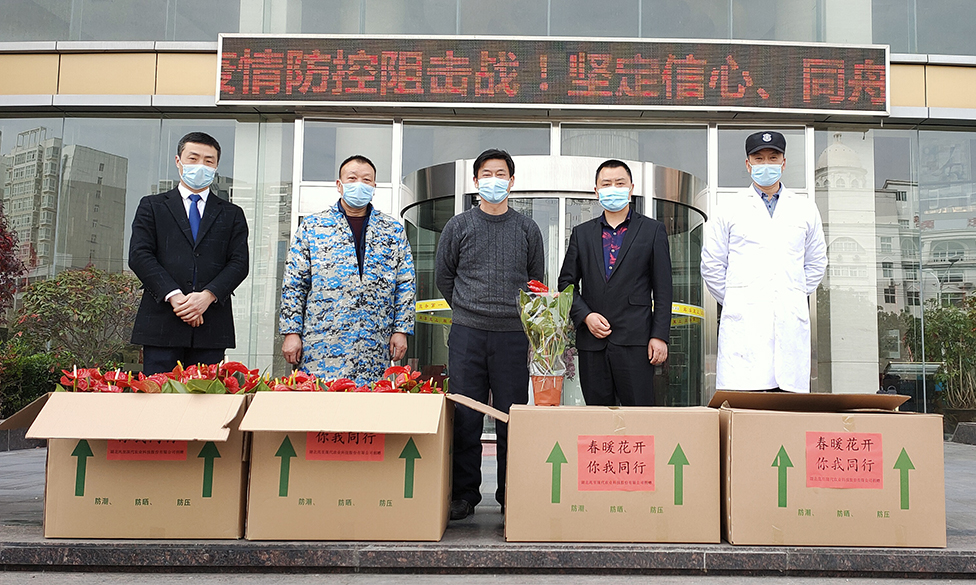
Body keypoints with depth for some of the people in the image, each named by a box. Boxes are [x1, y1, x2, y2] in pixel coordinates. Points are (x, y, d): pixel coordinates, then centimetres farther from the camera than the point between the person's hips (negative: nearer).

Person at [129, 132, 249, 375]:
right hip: (161, 325, -1)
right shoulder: (152, 206, 13)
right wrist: (173, 295, -13)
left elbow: (239, 263, 5)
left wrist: (208, 295, -12)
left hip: (212, 327, 1)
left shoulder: (232, 214, 16)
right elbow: (139, 255, 1)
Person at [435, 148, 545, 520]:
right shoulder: (458, 226, 8)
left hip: (513, 336, 0)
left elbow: (537, 279, 18)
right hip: (467, 335, 0)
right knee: (466, 417, 1)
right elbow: (443, 276, 16)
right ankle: (465, 494, 12)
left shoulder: (527, 229, 10)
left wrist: (519, 314, 12)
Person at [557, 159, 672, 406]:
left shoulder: (653, 230, 7)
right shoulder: (581, 233, 14)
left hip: (635, 341, -2)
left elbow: (663, 290, 3)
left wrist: (659, 336, -5)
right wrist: (585, 316, -3)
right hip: (591, 342, 3)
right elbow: (566, 282, 13)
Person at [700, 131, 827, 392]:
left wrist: (794, 298, 16)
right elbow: (711, 265, 12)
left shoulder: (805, 208, 16)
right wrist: (734, 302, 9)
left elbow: (816, 263, 24)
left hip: (791, 320, 2)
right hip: (743, 321, -2)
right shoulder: (729, 207, 10)